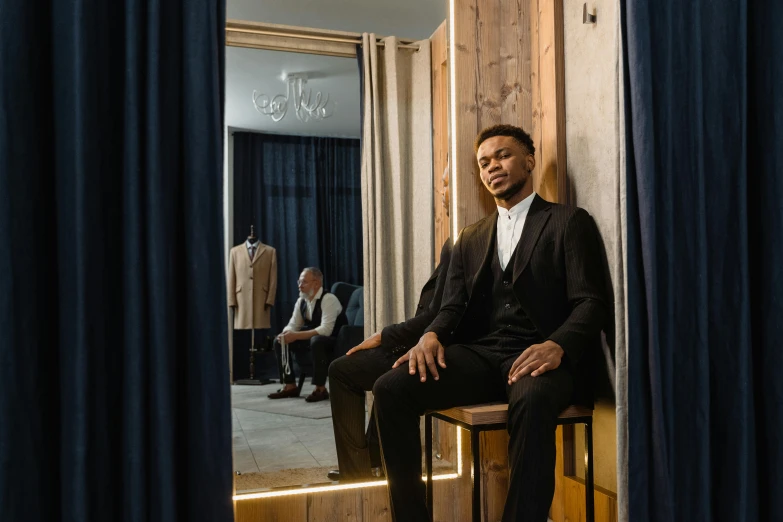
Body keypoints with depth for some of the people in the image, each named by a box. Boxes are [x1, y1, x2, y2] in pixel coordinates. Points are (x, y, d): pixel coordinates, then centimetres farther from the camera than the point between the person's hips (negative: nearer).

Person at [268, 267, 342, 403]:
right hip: (311, 339, 8)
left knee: (316, 341, -39)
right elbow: (293, 325, 5)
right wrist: (286, 334, -21)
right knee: (279, 342, -5)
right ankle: (290, 386, 0)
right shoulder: (301, 301, 2)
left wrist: (296, 336, -33)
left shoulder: (329, 299, -22)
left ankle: (320, 389, -26)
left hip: (333, 340, -8)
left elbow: (325, 330, -31)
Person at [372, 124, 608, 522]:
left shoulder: (569, 223, 7)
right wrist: (432, 335, -11)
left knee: (532, 401, -40)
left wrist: (557, 346, -25)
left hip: (537, 356, -4)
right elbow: (452, 307, 13)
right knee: (390, 388, -20)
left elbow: (589, 303, -4)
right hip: (479, 355, 4)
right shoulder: (470, 239, 22)